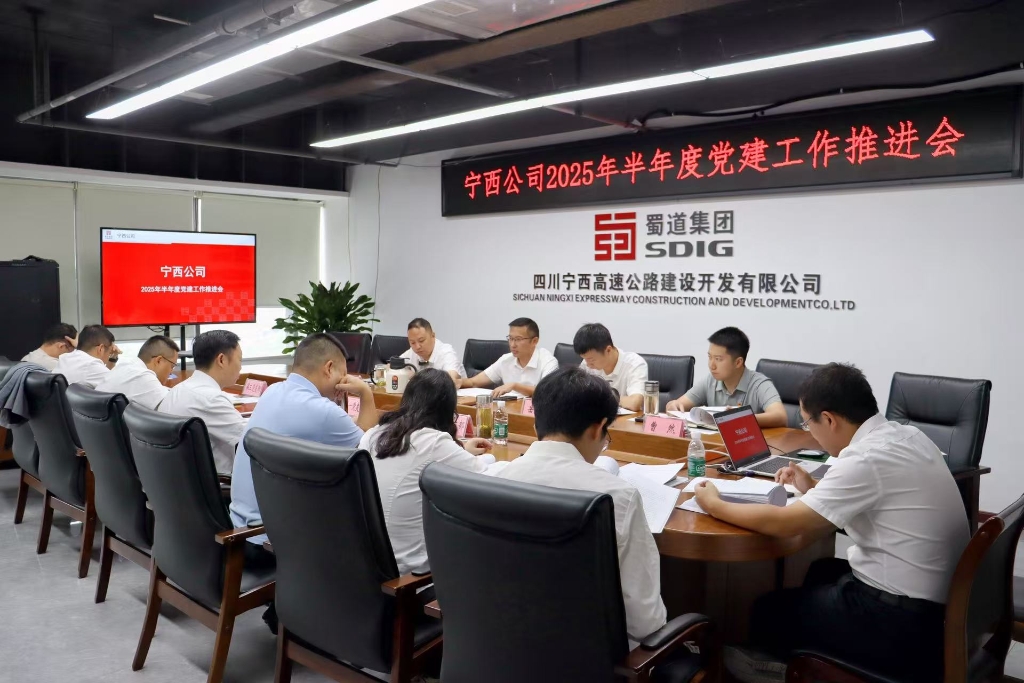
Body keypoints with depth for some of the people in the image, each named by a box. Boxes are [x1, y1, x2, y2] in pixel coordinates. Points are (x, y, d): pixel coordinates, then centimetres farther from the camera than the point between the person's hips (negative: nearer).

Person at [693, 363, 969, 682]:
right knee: (822, 572, 29)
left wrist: (714, 505, -7)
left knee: (769, 611, 7)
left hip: (901, 620, -9)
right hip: (940, 600, 9)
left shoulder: (867, 459, -24)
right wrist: (814, 490, 11)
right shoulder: (906, 436, 2)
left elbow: (784, 523, -20)